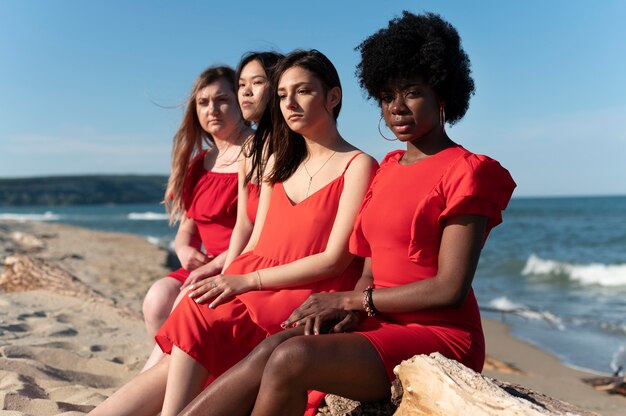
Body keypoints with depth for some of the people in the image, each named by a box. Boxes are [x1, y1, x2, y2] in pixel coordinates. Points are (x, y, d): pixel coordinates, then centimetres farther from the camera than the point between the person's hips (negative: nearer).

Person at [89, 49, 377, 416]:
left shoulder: (358, 166, -1)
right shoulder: (278, 164, 21)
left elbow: (335, 260, -10)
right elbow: (255, 244, 16)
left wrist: (248, 279, -14)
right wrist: (224, 282, -3)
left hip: (304, 302, -5)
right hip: (251, 290, 5)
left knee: (199, 321, -29)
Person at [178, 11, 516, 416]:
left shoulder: (466, 171, -7)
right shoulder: (388, 168, 16)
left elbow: (451, 289, -14)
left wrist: (349, 299, -10)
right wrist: (350, 311, -8)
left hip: (438, 337, -6)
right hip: (382, 324, 6)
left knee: (292, 357, -27)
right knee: (270, 350, -19)